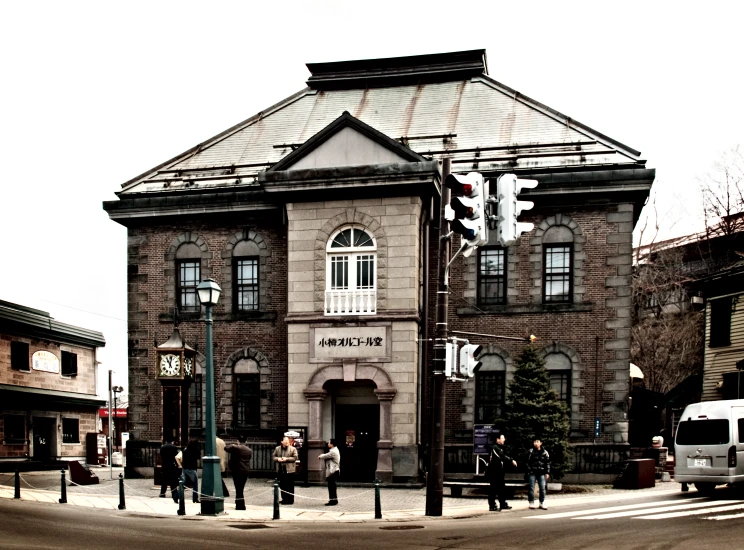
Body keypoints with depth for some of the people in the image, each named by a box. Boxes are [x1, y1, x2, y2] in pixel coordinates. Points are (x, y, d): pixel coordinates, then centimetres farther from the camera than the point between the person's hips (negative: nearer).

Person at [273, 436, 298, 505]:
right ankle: (284, 499, 23)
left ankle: (290, 500, 4)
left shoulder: (293, 449, -1)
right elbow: (274, 457, 12)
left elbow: (295, 458, -6)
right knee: (282, 486, 11)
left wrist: (286, 459, -16)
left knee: (289, 486, -3)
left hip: (289, 470, -4)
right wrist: (278, 459, -10)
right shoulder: (277, 449, 10)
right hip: (280, 470, 4)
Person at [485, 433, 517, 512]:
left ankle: (503, 504, 23)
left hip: (499, 472, 10)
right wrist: (511, 461, -27)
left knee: (502, 488, 14)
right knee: (493, 489, -5)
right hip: (493, 472, -10)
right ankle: (492, 506, -2)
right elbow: (502, 456, -26)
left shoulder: (500, 448, 18)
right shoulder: (495, 448, -15)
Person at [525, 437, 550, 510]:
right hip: (532, 473, -2)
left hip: (541, 473, 2)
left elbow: (547, 463, 9)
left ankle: (542, 503, 12)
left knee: (542, 488, 3)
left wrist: (547, 473, 4)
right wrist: (529, 471, -8)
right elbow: (527, 462, -1)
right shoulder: (531, 451, -1)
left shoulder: (545, 452, 6)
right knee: (531, 488, 1)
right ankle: (531, 503, 9)